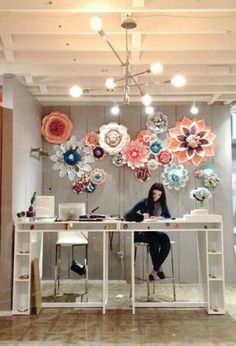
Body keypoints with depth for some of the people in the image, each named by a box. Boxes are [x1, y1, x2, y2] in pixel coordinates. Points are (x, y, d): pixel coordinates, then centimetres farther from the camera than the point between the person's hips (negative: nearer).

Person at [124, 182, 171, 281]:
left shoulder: (162, 204, 7)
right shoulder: (144, 202, -5)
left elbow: (169, 218, -2)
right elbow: (127, 216, -11)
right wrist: (142, 217, -26)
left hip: (156, 232, 3)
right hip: (142, 233, -3)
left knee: (166, 241, -29)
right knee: (154, 241, -35)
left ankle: (155, 270, -16)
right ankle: (158, 269, -14)